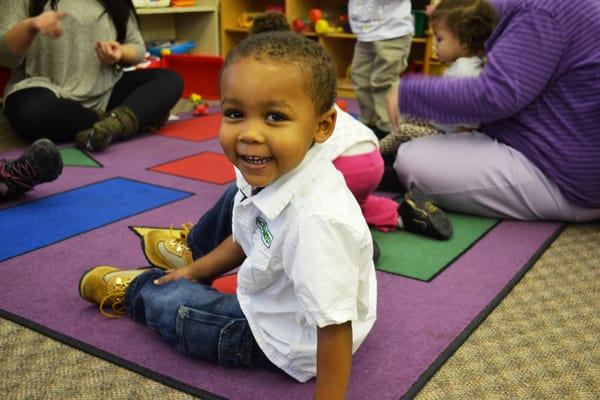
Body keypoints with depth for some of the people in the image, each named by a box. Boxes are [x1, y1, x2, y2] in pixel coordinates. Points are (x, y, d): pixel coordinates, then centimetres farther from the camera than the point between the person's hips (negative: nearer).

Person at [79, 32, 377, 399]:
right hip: (272, 288, 8)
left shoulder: (315, 220, -40)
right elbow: (247, 238, 8)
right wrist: (199, 269, 15)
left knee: (166, 302, 3)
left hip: (287, 341, -7)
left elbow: (335, 325, -35)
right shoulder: (264, 176, -13)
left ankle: (135, 290, 37)